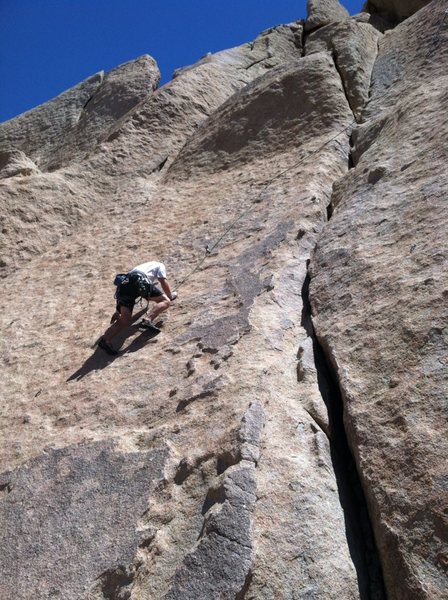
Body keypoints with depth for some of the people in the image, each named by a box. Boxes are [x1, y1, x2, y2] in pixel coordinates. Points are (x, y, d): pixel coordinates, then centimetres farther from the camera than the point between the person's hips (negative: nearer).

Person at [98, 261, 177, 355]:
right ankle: (148, 321, -24)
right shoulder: (160, 265, 29)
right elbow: (163, 282, 12)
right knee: (165, 301, 3)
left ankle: (105, 340, -33)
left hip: (124, 283, 5)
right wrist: (170, 295, 32)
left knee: (125, 319, -9)